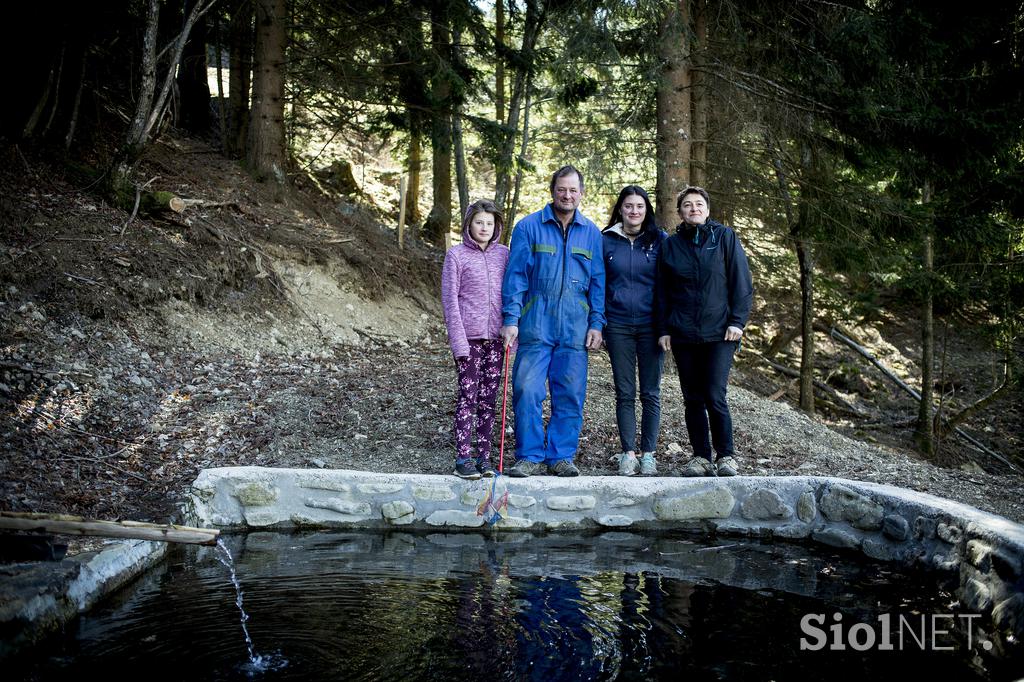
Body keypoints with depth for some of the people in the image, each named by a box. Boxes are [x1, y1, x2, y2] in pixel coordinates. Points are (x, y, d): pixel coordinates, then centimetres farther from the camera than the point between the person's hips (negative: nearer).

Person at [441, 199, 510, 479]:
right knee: (468, 395, -3)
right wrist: (458, 340, -10)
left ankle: (484, 455, 14)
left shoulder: (503, 254, 10)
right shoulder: (456, 255, 0)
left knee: (488, 398, 7)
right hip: (468, 337, -3)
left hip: (495, 337, 4)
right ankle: (463, 457, 3)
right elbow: (450, 298, -4)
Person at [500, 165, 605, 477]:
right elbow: (516, 276, 0)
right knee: (528, 391, -5)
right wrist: (511, 318, -8)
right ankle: (530, 456, 6)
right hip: (536, 324, -2)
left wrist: (596, 323, 3)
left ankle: (561, 456, 15)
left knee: (571, 394, 4)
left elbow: (598, 281, 11)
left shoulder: (592, 233, 10)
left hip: (575, 327, 2)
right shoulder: (528, 227, 3)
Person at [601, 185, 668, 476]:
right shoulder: (606, 241, 6)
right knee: (624, 393, 4)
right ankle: (628, 452, 10)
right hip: (618, 326, 1)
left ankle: (648, 453, 11)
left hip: (650, 325, 0)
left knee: (650, 393, 3)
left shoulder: (660, 240, 4)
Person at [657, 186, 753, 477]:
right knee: (692, 399, 6)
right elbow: (663, 292, 14)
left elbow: (741, 282, 1)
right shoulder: (671, 245, 10)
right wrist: (664, 329, 7)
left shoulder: (725, 237, 3)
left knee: (715, 397, -9)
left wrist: (737, 321, -7)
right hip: (683, 334, 3)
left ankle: (726, 456, 6)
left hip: (719, 333, -3)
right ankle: (701, 457, 16)